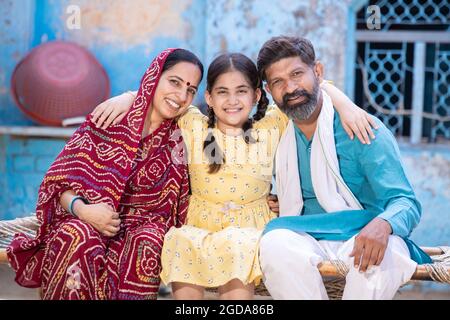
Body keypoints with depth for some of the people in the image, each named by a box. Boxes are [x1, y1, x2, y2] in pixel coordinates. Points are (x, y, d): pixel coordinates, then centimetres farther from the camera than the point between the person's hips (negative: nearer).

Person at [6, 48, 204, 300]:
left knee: (147, 243, -33)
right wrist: (81, 209, -23)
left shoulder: (180, 140, 2)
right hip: (85, 222, -1)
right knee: (78, 237, -35)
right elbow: (60, 183, -3)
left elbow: (176, 205, 10)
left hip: (141, 225, 1)